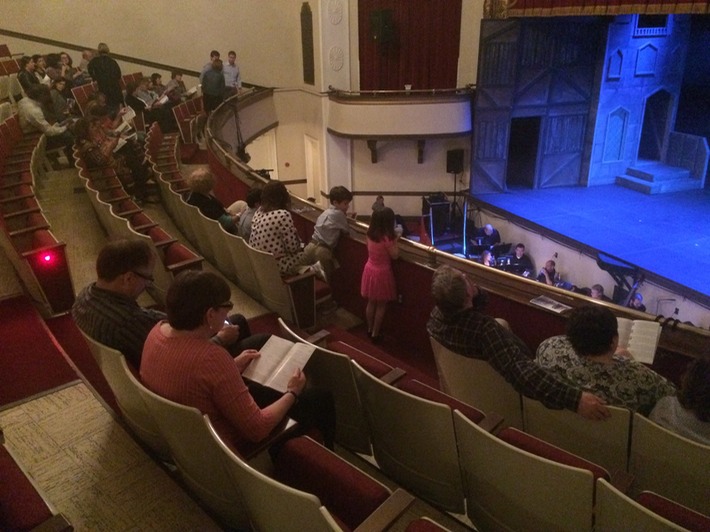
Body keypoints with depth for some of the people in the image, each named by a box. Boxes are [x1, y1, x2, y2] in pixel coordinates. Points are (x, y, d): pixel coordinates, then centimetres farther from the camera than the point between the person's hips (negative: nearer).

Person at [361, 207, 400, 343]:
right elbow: (395, 255, -15)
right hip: (381, 273, -7)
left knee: (371, 302, 20)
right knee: (381, 306, 10)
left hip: (369, 270, 7)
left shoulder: (370, 234, -3)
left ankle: (370, 329, 34)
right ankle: (375, 334, 18)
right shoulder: (386, 238, -24)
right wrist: (395, 240, -5)